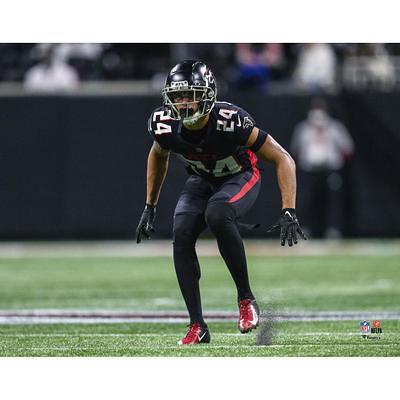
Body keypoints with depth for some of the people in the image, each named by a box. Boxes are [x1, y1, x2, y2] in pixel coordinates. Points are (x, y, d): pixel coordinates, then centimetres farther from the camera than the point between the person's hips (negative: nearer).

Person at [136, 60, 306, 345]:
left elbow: (282, 159, -27)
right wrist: (150, 209, 10)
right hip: (202, 180, 5)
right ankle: (197, 327, -11)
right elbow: (158, 157, 6)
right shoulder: (166, 126, -22)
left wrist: (288, 212, -34)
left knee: (217, 215, -35)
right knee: (182, 235, -19)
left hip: (240, 177, -4)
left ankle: (246, 298, -19)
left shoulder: (231, 122, -36)